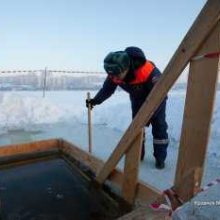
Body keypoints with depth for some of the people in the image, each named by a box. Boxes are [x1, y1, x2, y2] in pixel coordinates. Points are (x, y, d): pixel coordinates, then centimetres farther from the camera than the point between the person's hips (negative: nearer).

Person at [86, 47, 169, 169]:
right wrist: (95, 101, -27)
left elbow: (158, 95, -34)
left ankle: (160, 158, 9)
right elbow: (107, 89, -11)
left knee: (159, 126, -4)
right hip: (137, 98, 5)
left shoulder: (149, 71, -42)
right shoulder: (114, 73, -25)